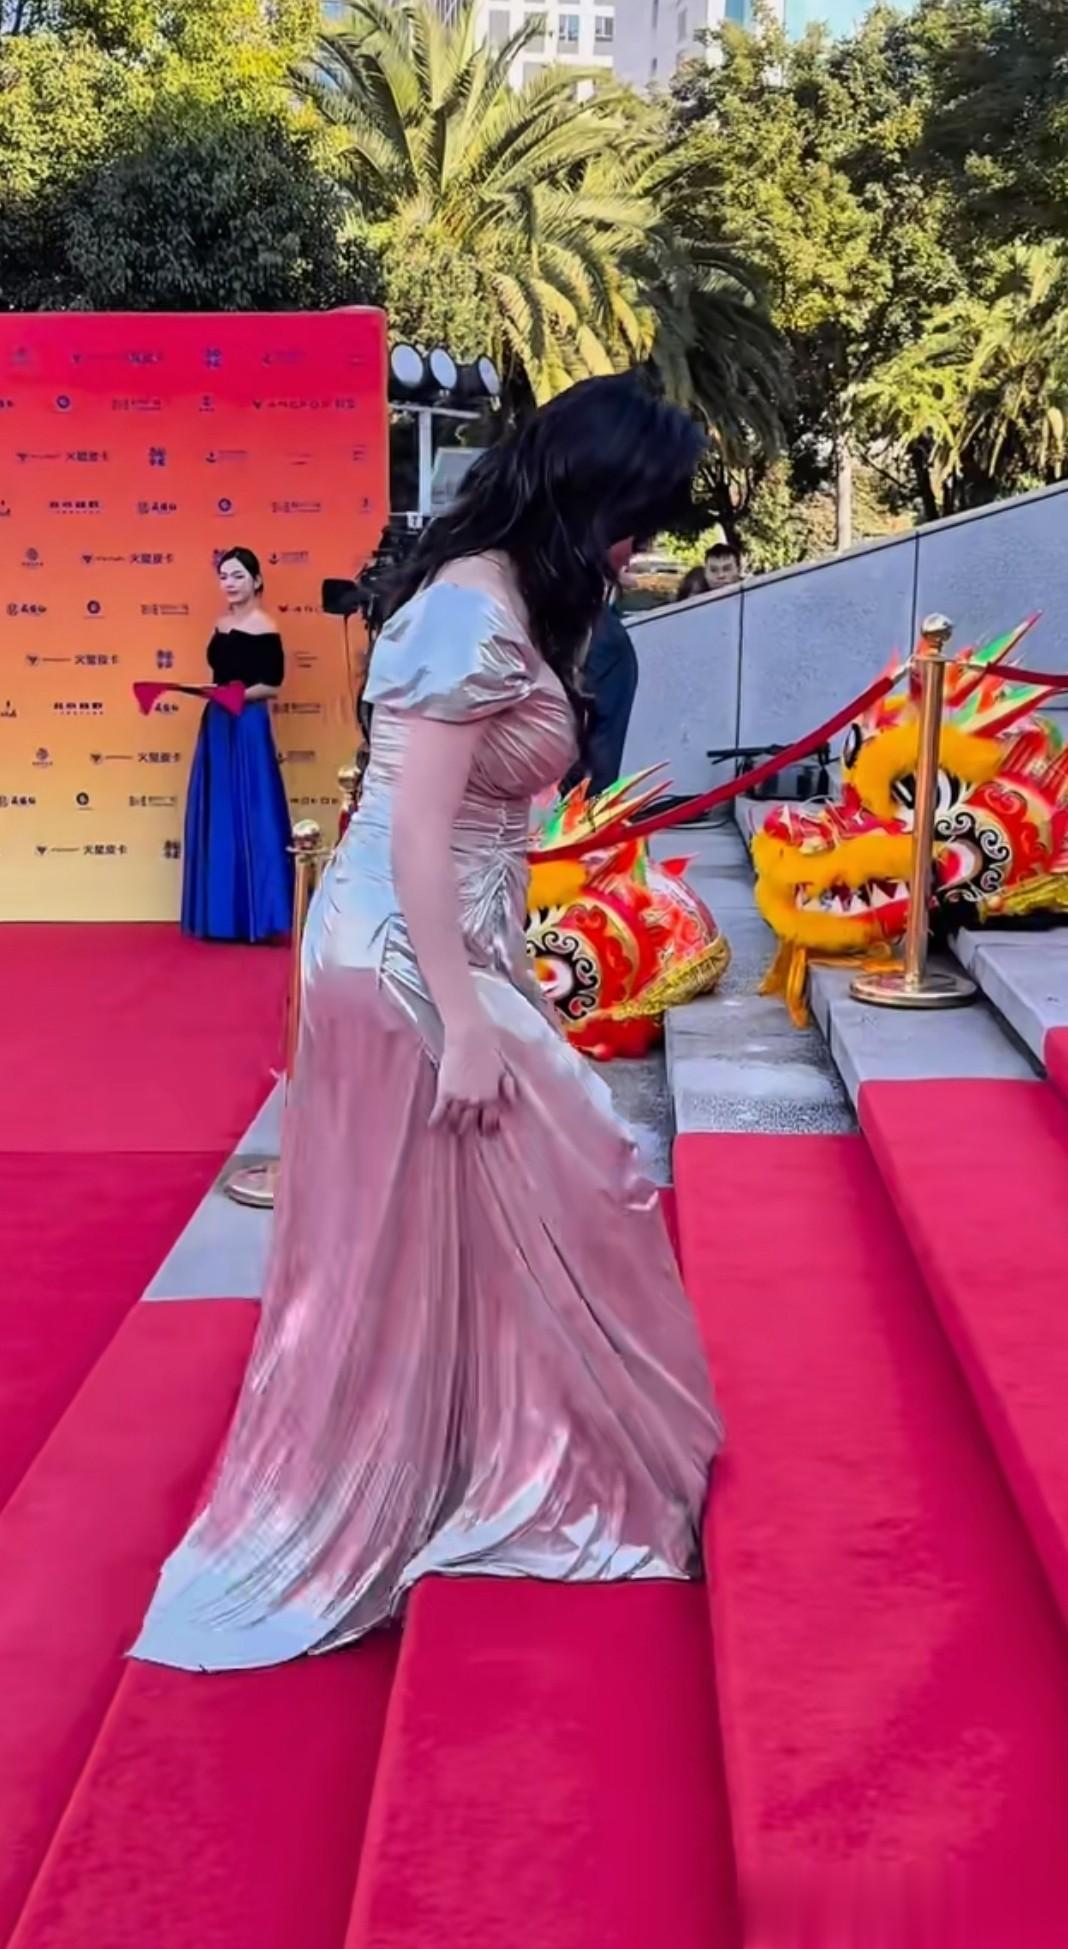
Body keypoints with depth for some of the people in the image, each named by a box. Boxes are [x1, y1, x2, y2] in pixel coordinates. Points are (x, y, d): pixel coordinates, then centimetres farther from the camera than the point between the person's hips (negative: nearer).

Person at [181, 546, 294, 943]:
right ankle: (222, 916, 15)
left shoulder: (264, 628, -10)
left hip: (248, 729, -8)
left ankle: (254, 916, -1)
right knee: (216, 819, 9)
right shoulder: (222, 625, 13)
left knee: (248, 818, -6)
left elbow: (272, 686, -14)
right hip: (216, 727, 9)